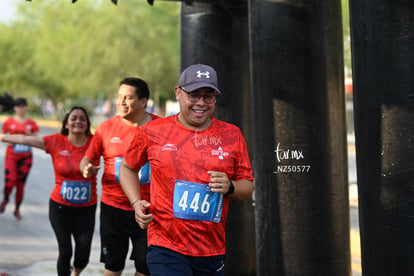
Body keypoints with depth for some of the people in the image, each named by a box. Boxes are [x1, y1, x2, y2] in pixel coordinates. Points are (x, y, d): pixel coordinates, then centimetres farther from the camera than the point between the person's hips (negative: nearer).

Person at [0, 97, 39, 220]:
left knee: (21, 184, 4)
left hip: (25, 158, 1)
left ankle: (17, 210, 20)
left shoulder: (31, 123, 4)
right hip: (11, 156, -1)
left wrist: (29, 134, -13)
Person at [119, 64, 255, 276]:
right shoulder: (153, 131, 2)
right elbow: (128, 168, 18)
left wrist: (229, 187, -11)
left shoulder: (231, 135, 5)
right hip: (166, 248, -3)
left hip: (213, 249, 3)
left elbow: (248, 186, 11)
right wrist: (136, 203, 1)